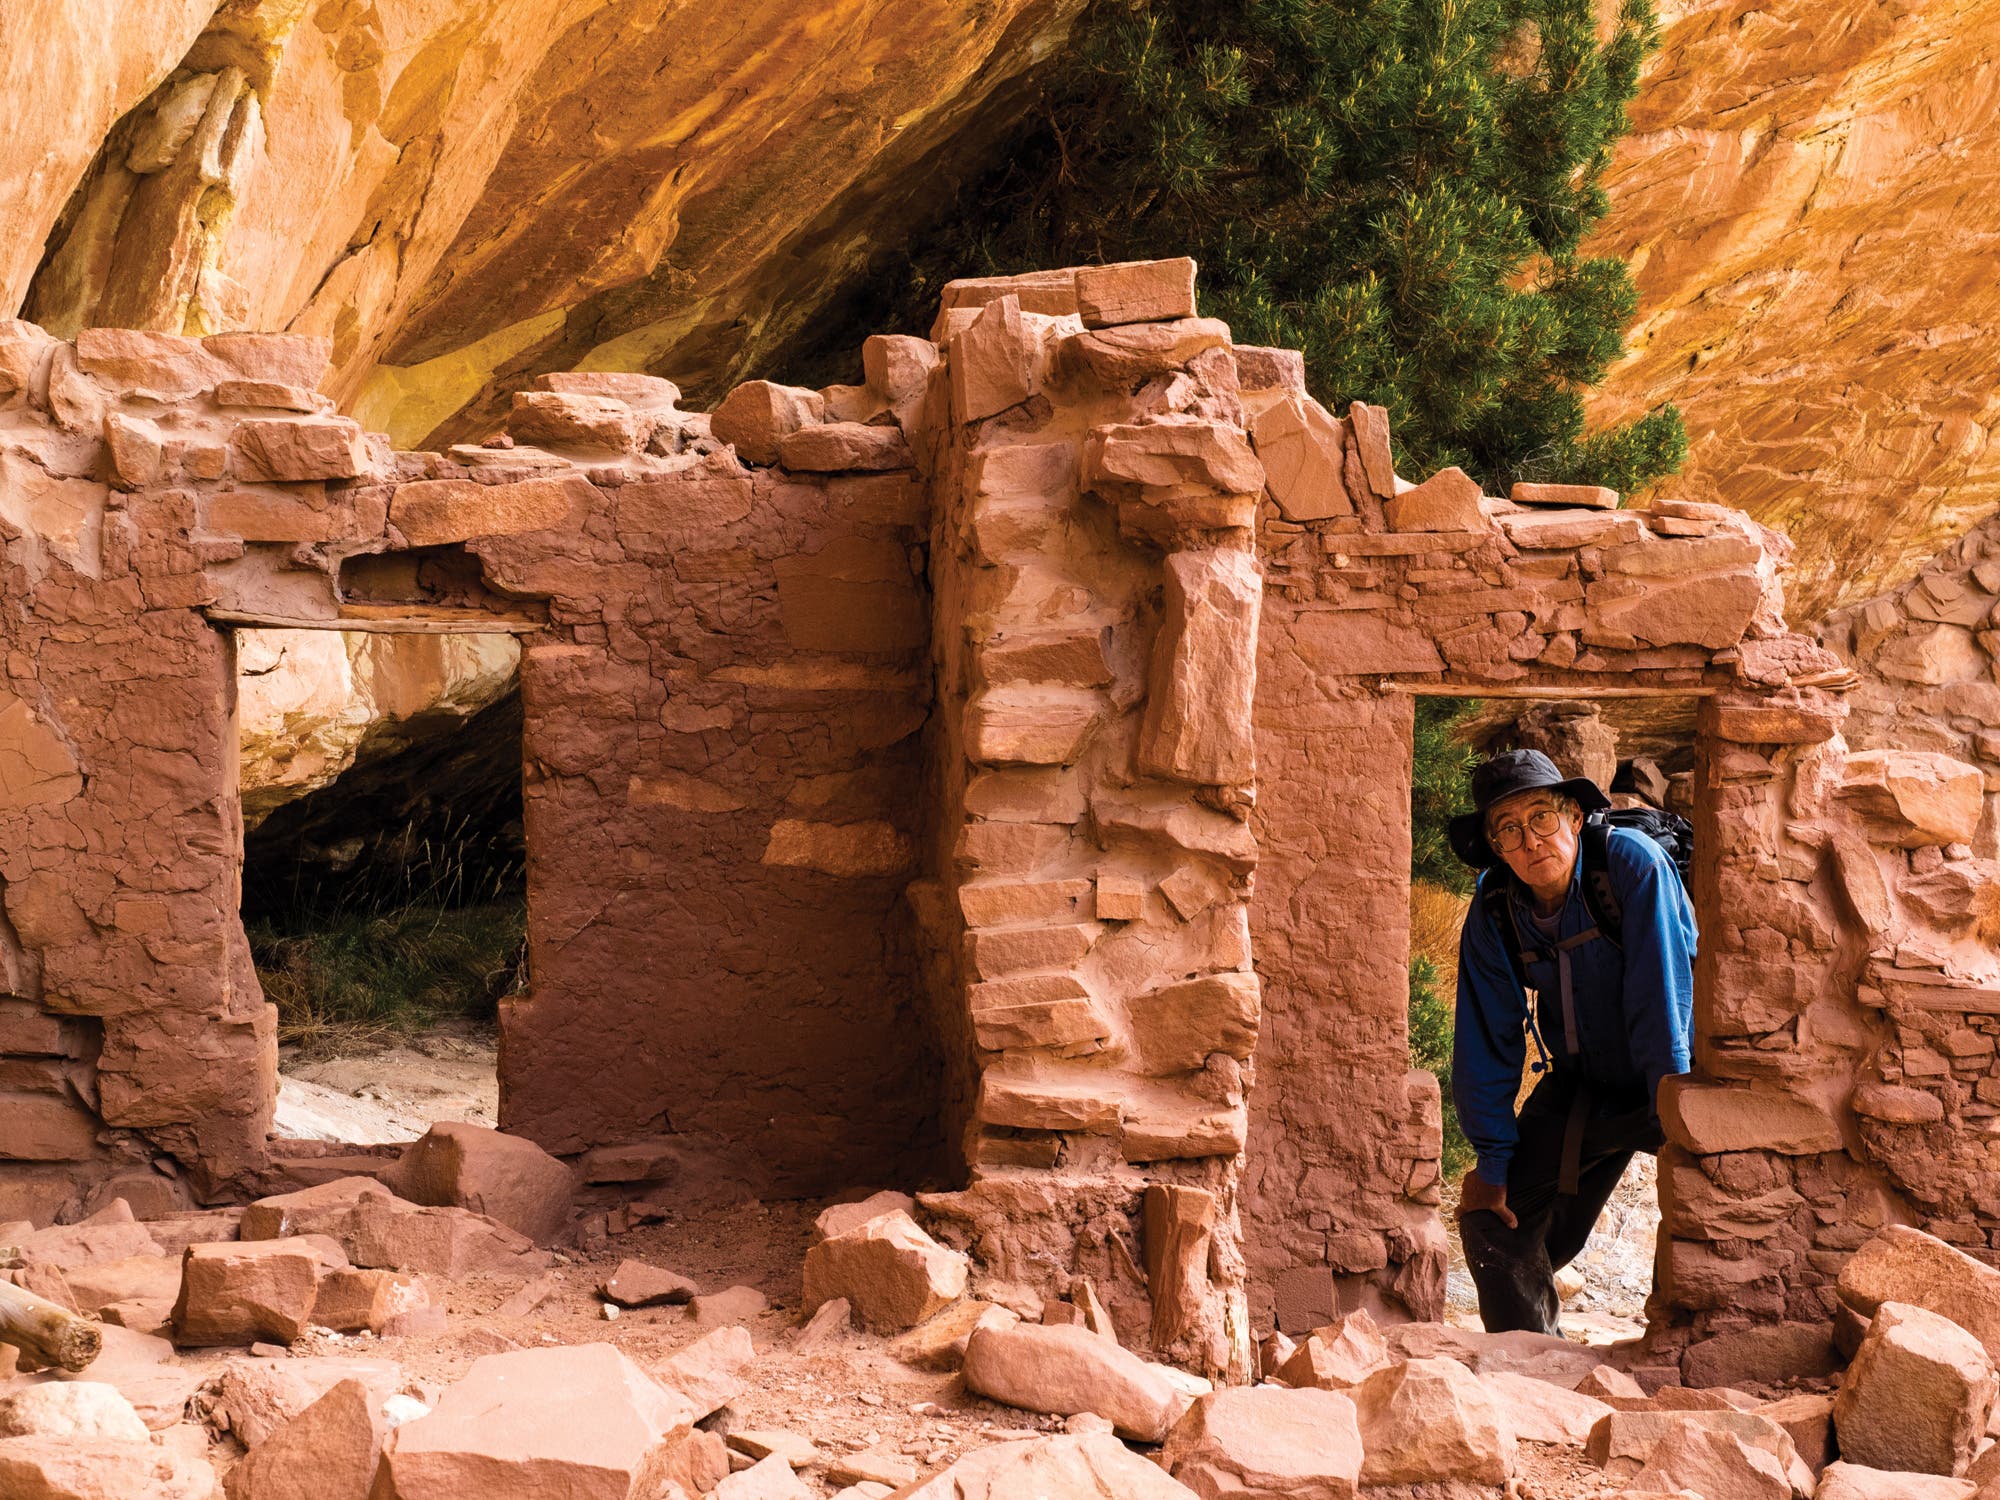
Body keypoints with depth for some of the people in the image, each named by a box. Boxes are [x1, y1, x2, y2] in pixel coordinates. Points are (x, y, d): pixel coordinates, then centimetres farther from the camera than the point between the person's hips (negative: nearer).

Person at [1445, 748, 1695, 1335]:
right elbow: (1488, 1041, -3)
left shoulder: (1631, 863, -24)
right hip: (1582, 1084, 4)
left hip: (1673, 1077, -4)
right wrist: (1491, 1158, -4)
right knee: (1494, 1220, 1)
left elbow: (1662, 993, -26)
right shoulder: (1492, 913, -10)